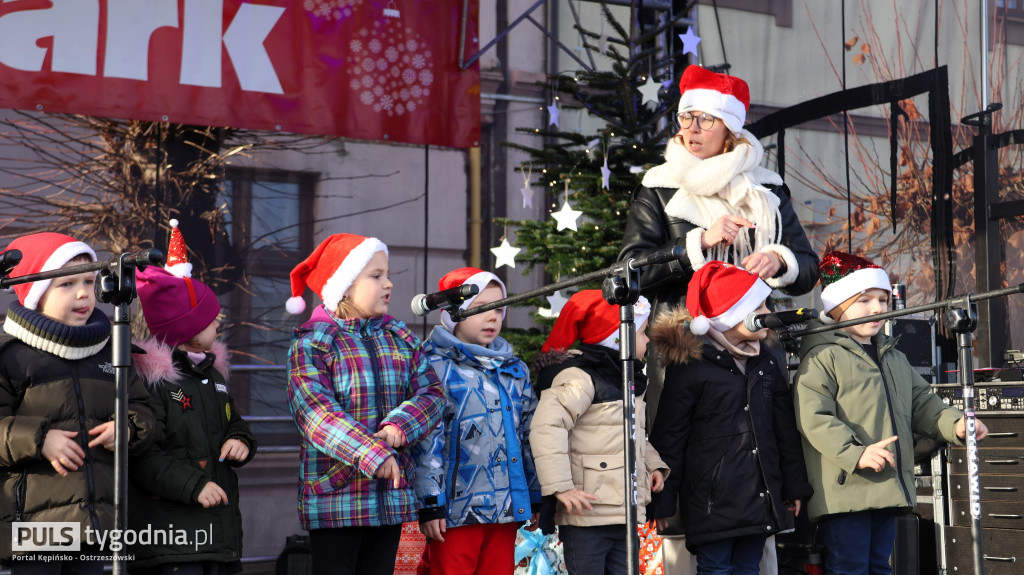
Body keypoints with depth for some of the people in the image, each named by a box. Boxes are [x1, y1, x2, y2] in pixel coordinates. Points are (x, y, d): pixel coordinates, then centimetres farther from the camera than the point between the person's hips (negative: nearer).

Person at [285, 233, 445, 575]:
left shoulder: (401, 339, 12)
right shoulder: (311, 344, -6)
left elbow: (432, 393, 3)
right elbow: (316, 412, -17)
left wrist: (399, 424, -18)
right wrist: (371, 453, -27)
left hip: (392, 493, 5)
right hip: (335, 494, -5)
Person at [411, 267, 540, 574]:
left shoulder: (514, 369, 16)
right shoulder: (435, 367, -5)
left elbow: (529, 434, 20)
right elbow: (426, 440, -10)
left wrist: (537, 497, 18)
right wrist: (430, 503, -15)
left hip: (508, 507, 6)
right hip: (457, 510, -6)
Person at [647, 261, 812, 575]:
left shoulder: (765, 361, 12)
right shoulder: (689, 364, -8)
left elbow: (785, 429, 18)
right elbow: (669, 437, -6)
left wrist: (794, 486, 17)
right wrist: (663, 499, -7)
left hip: (760, 497, 6)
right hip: (713, 498, -6)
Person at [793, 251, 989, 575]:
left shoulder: (894, 359, 20)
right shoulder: (822, 358, -9)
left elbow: (921, 403, 23)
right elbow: (813, 419, -18)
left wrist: (953, 424, 3)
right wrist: (856, 454, -27)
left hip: (887, 488, 8)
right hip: (844, 490, -8)